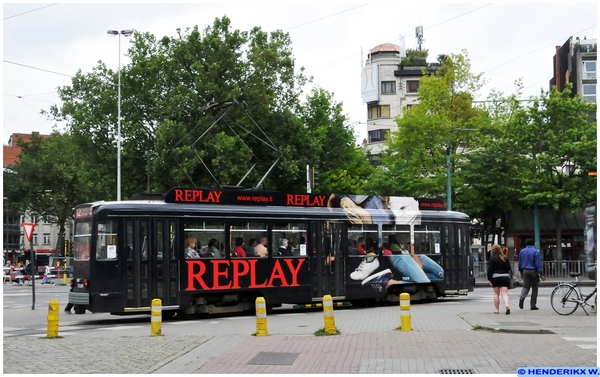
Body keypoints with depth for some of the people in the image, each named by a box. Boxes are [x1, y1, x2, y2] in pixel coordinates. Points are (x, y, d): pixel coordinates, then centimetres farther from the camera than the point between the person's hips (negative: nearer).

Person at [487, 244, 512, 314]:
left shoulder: (492, 259, -7)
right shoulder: (505, 258, 2)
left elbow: (489, 270, -10)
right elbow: (509, 268, 3)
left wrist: (489, 279, -6)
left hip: (495, 278, -2)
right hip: (505, 277, 2)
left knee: (496, 294, 11)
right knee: (504, 293, -2)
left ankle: (497, 310, 13)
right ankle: (507, 305, -27)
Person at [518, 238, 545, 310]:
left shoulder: (522, 251, 7)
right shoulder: (535, 251, -9)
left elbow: (520, 263, 13)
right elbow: (538, 264, -11)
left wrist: (521, 272, 23)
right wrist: (541, 274, -8)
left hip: (525, 271, 4)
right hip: (533, 271, -4)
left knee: (525, 286, 7)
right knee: (534, 288, 6)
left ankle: (522, 298, -24)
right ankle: (533, 305, 7)